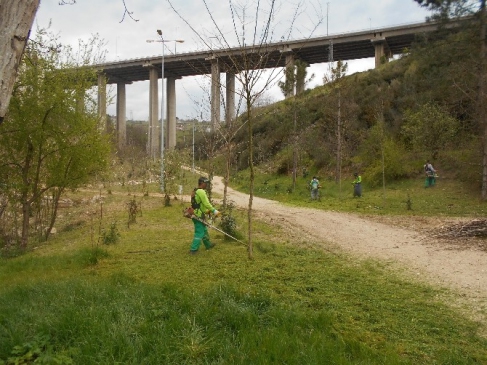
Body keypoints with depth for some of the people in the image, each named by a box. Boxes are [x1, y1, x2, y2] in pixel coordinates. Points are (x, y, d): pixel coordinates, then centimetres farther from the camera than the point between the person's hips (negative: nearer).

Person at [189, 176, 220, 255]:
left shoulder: (196, 191, 14)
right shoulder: (201, 191, -18)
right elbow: (206, 204, -21)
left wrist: (206, 210, 21)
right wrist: (214, 211, -16)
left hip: (196, 215, 10)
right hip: (199, 216, -10)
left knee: (204, 231, 22)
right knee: (199, 233, -5)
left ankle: (208, 244, 36)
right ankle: (193, 250, -3)